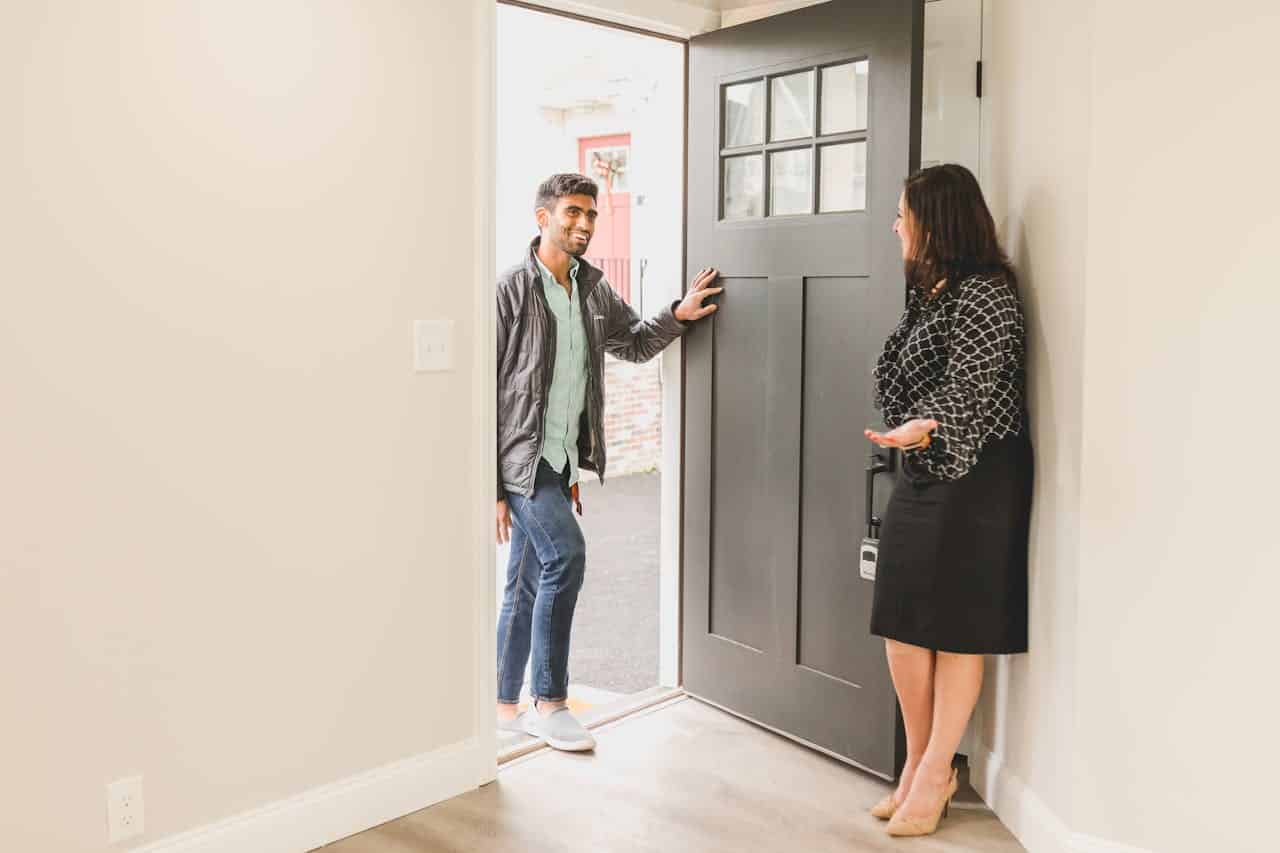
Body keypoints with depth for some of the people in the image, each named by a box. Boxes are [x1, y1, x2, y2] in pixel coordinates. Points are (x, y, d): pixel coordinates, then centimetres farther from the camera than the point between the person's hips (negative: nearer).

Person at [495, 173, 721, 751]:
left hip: (559, 457, 7)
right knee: (566, 553, -19)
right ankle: (549, 701, -6)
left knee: (526, 586, 12)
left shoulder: (592, 289, 9)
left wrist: (678, 316, 6)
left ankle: (506, 705, 24)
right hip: (521, 451, -7)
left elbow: (634, 343, 26)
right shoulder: (511, 290, -10)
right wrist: (490, 485, -13)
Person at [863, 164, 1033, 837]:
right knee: (903, 627, 9)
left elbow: (971, 386, -23)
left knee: (956, 630, 2)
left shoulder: (983, 294, -13)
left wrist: (927, 426, -41)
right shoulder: (930, 291, 14)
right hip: (921, 478, 9)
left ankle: (935, 774, 15)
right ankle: (918, 765, 22)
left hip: (974, 480, -9)